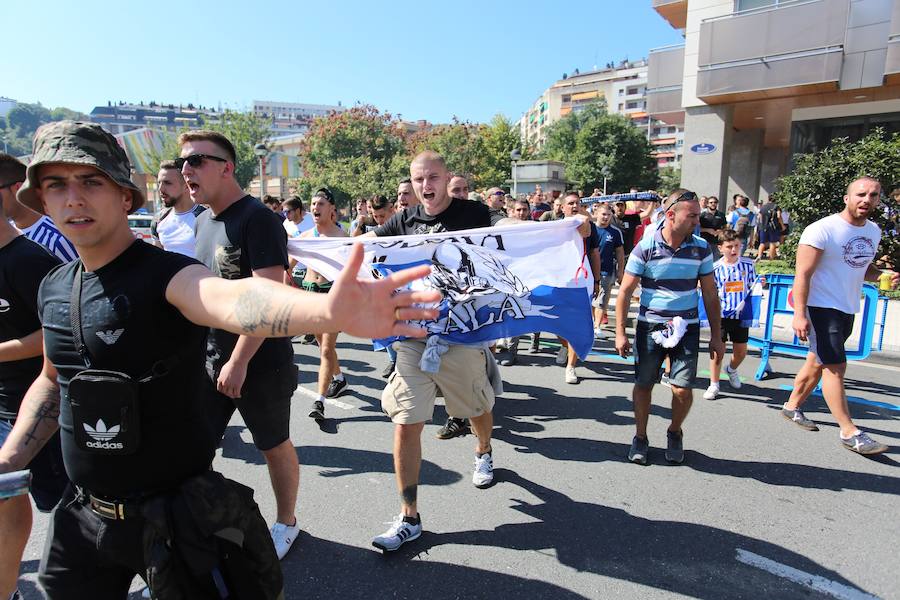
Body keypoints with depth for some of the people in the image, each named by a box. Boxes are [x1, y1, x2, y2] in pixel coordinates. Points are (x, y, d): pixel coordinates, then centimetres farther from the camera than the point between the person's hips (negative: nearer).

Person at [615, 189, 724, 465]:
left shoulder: (701, 248, -1)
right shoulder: (645, 247, -9)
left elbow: (710, 293, 7)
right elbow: (625, 292, -5)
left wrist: (716, 335, 7)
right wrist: (620, 333, -8)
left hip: (687, 328, 2)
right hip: (650, 326, -1)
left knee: (682, 388, -4)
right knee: (643, 385, 5)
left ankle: (675, 433, 25)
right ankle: (640, 437, 26)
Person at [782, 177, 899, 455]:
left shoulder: (874, 232, 9)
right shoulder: (823, 230, -15)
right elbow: (803, 274, -18)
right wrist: (799, 314, -25)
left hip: (847, 309, 8)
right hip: (821, 307, -8)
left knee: (818, 362, 16)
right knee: (835, 366, -7)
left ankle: (792, 406, 32)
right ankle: (850, 433, -1)